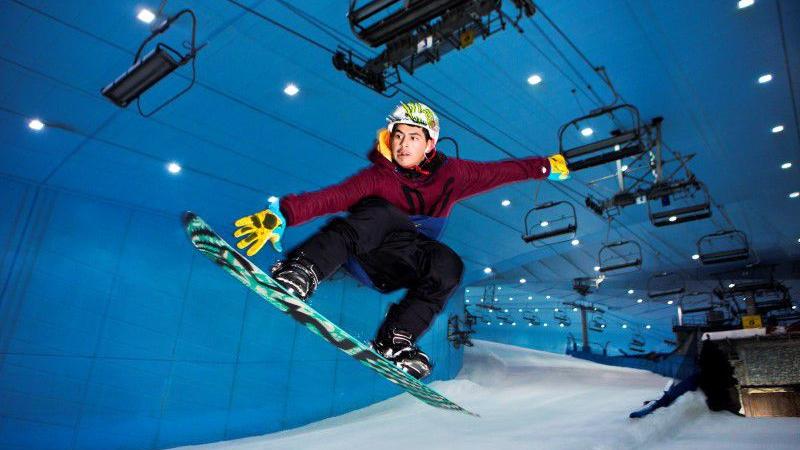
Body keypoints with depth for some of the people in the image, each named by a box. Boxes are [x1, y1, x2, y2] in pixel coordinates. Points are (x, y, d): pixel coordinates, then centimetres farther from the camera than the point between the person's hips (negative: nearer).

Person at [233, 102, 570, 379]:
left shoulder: (450, 174, 5)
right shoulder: (378, 177, -6)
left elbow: (500, 171, 15)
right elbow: (330, 198, -20)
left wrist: (546, 167, 21)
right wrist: (281, 214, -34)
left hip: (396, 272, 3)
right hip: (360, 253, -3)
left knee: (449, 264, -27)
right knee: (382, 212, -32)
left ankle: (396, 339, -29)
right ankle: (304, 271, -45)